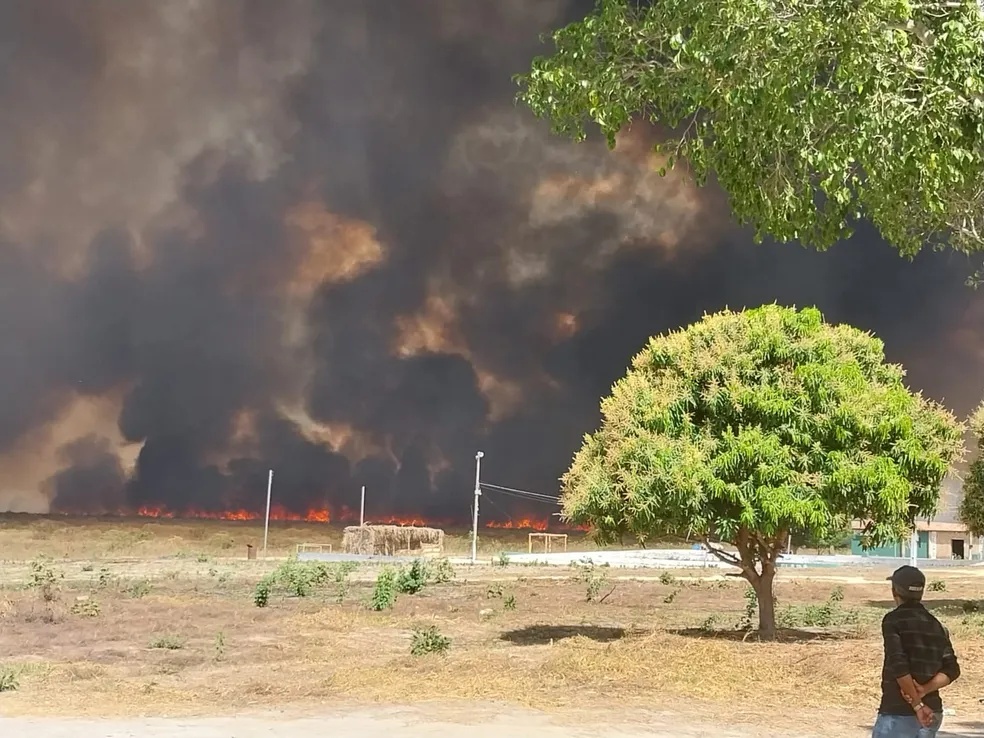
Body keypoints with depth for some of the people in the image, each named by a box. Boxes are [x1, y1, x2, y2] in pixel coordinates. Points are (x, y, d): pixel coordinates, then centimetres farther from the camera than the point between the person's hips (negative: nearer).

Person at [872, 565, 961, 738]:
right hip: (932, 713, 7)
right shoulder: (936, 625, 10)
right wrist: (924, 690, -8)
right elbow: (951, 670, 3)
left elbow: (899, 665, -20)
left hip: (898, 713, -7)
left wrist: (917, 704, -15)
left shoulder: (893, 620, -10)